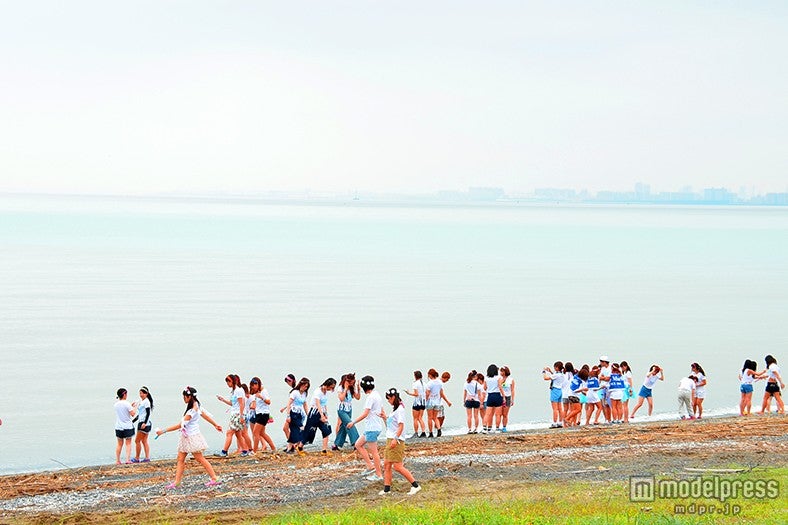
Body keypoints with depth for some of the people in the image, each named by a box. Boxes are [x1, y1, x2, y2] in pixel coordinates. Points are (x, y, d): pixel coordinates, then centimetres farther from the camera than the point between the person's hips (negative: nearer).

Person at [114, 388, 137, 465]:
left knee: (119, 444, 11)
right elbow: (133, 414, -12)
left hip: (118, 426, 5)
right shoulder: (126, 404, -13)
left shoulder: (116, 404, 4)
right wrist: (135, 407, 3)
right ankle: (128, 459, -5)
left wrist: (131, 406, 19)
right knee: (128, 443, 2)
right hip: (127, 427, -5)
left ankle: (117, 460, 10)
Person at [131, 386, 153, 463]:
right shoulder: (141, 401, 16)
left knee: (137, 441, -6)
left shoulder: (146, 401, -11)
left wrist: (144, 423, -26)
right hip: (141, 422, 10)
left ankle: (136, 458, -2)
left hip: (145, 423, -10)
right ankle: (147, 457, 7)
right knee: (144, 441, 8)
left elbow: (148, 413, -17)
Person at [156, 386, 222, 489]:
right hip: (186, 437, 10)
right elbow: (205, 415, 19)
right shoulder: (196, 406, 5)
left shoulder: (192, 411, -24)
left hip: (192, 438, -10)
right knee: (180, 459, 5)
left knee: (200, 459, -2)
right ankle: (176, 482, 5)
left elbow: (180, 425, -25)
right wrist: (215, 425, 32)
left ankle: (214, 479, 5)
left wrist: (164, 431, -23)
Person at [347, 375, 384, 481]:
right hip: (374, 427, 10)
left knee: (374, 452, -3)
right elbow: (382, 413, 19)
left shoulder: (371, 397, -17)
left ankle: (379, 475, 3)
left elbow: (365, 414, -20)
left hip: (372, 428, -10)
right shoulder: (377, 395, 13)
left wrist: (353, 422, -14)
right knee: (358, 444, 16)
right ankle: (370, 466, 13)